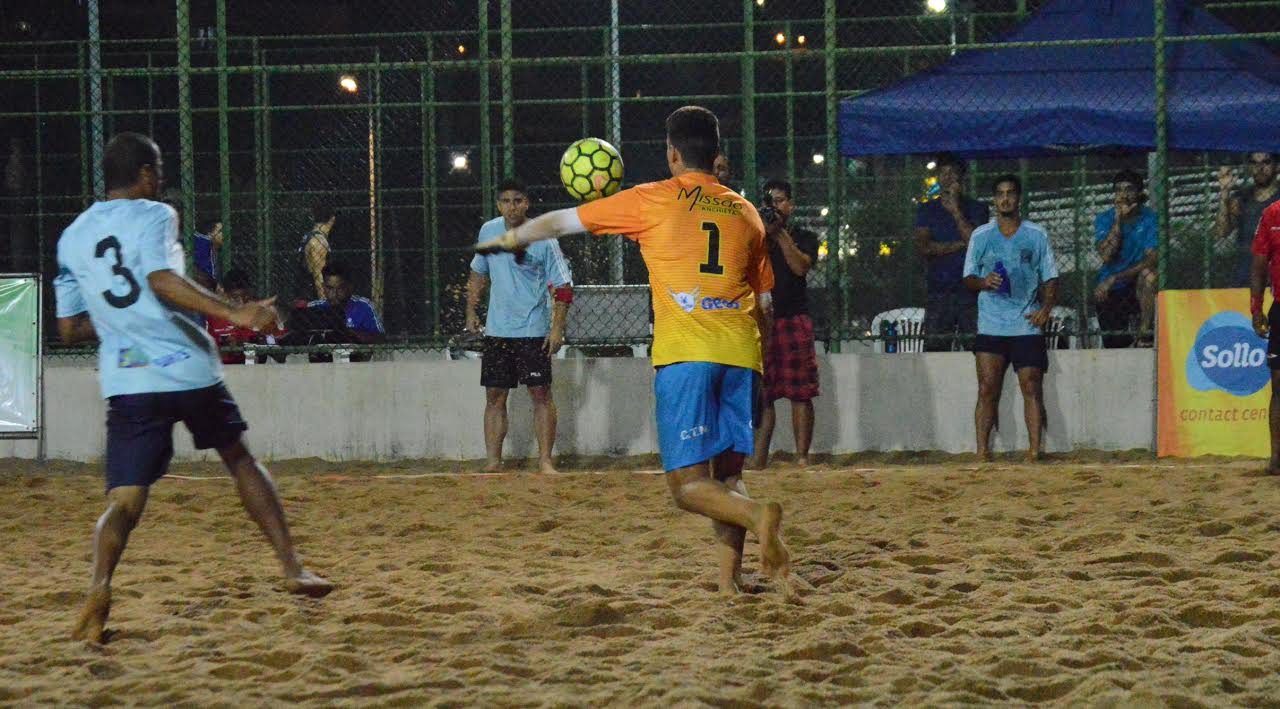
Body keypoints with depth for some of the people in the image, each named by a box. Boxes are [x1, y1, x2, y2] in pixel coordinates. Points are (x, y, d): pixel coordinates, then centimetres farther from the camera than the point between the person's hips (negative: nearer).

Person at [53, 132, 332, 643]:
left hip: (127, 382, 2)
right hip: (188, 370, -2)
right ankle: (291, 568, 19)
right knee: (239, 458, 19)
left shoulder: (72, 237, 15)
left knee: (124, 499, -1)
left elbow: (69, 328, 16)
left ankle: (99, 587, -29)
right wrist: (233, 314, -25)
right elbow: (163, 281, -21)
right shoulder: (152, 216, 0)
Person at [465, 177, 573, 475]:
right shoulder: (488, 231, 4)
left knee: (540, 392, -5)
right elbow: (478, 274, 20)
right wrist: (471, 311, 16)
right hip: (496, 330, 5)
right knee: (495, 396, 5)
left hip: (533, 331, -5)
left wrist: (557, 328, -17)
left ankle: (545, 460, -1)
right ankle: (493, 462, 9)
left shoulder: (543, 240, -11)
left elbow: (563, 287, -10)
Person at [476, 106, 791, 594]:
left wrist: (509, 238, 32)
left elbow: (562, 221, 15)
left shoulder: (652, 201, 5)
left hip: (684, 355, -4)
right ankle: (729, 582, 1)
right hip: (740, 355, 4)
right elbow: (764, 305, 19)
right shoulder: (746, 213, 16)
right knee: (727, 477, 13)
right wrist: (760, 364, 30)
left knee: (688, 485, -5)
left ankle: (757, 516, -33)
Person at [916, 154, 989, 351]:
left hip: (970, 290, -1)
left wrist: (955, 209, -6)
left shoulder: (977, 209, 8)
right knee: (935, 347, -4)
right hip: (938, 292, 1)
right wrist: (962, 244, -5)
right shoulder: (926, 210, 12)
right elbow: (924, 247, -1)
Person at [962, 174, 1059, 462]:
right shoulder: (980, 236, 10)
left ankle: (1035, 449, -4)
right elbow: (968, 279, 12)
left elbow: (1050, 278, 10)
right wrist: (983, 282, -11)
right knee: (987, 389, -5)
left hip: (1027, 325, 0)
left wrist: (1046, 307, -7)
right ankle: (982, 450, -6)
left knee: (1032, 387, -5)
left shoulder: (1036, 235, 9)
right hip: (990, 327, 0)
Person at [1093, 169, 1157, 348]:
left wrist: (1115, 278, -28)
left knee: (1149, 274, -36)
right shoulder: (1104, 220, -3)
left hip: (1138, 287, -2)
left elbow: (1152, 259, -22)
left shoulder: (1150, 219, -11)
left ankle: (1144, 333, -26)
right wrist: (1118, 221, -22)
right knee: (1114, 346, -3)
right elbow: (1106, 256, -18)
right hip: (1110, 293, 2)